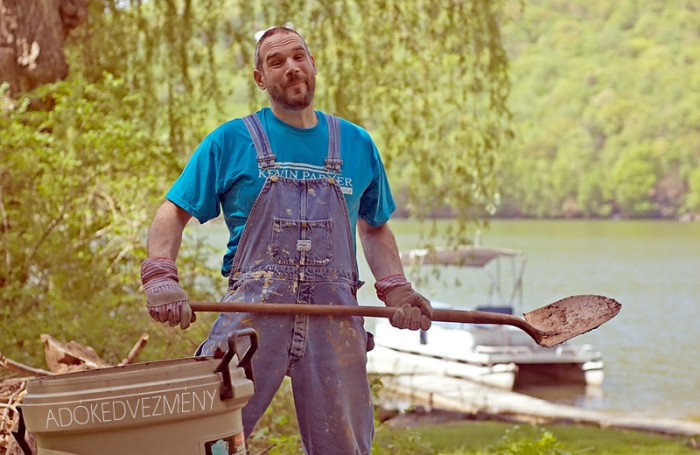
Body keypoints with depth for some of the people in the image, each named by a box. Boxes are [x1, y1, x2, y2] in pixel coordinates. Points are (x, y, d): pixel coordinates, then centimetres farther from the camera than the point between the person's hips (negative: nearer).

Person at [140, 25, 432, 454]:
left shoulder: (356, 145, 14)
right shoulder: (230, 141, 6)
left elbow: (375, 228, 24)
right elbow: (173, 214, 4)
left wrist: (396, 287, 6)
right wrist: (160, 277, -15)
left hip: (334, 319, 3)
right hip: (253, 308, -2)